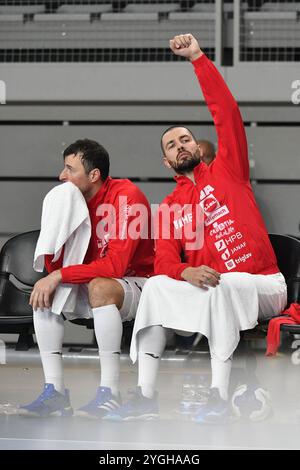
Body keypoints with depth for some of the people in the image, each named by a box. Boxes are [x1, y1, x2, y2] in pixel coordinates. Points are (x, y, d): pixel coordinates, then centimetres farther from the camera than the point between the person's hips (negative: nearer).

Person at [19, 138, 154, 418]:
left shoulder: (127, 196, -19)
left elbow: (116, 264, -28)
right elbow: (55, 267, -1)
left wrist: (60, 276, -28)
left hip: (137, 286, -7)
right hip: (92, 287, 7)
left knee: (99, 287, -36)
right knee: (45, 292, -14)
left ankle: (109, 392, -33)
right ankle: (55, 391, -18)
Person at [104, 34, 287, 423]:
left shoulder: (226, 171, 5)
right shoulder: (170, 207, 13)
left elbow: (226, 112, -8)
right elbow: (164, 259, 0)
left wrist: (198, 58, -13)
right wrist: (186, 272, -25)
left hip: (264, 287, -4)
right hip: (212, 287, 4)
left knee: (222, 285, -35)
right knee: (156, 286, -18)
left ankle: (219, 397, -37)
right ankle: (146, 395, -25)